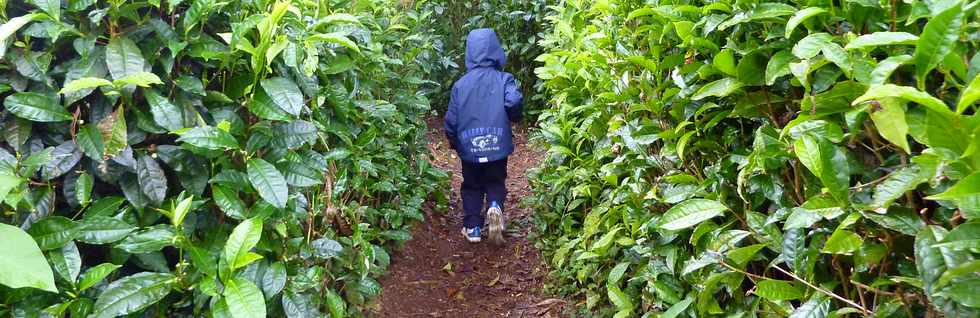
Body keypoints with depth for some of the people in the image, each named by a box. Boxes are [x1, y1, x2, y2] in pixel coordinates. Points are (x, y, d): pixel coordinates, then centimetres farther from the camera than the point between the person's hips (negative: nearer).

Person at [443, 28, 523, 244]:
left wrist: (454, 142, 18)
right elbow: (514, 103, -23)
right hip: (497, 146, -1)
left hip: (469, 148, 1)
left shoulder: (461, 83, -1)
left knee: (472, 186, 18)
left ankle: (472, 227, 14)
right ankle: (495, 206, -12)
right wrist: (513, 119, 0)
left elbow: (451, 119, 0)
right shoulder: (504, 79, -7)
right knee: (496, 183, 17)